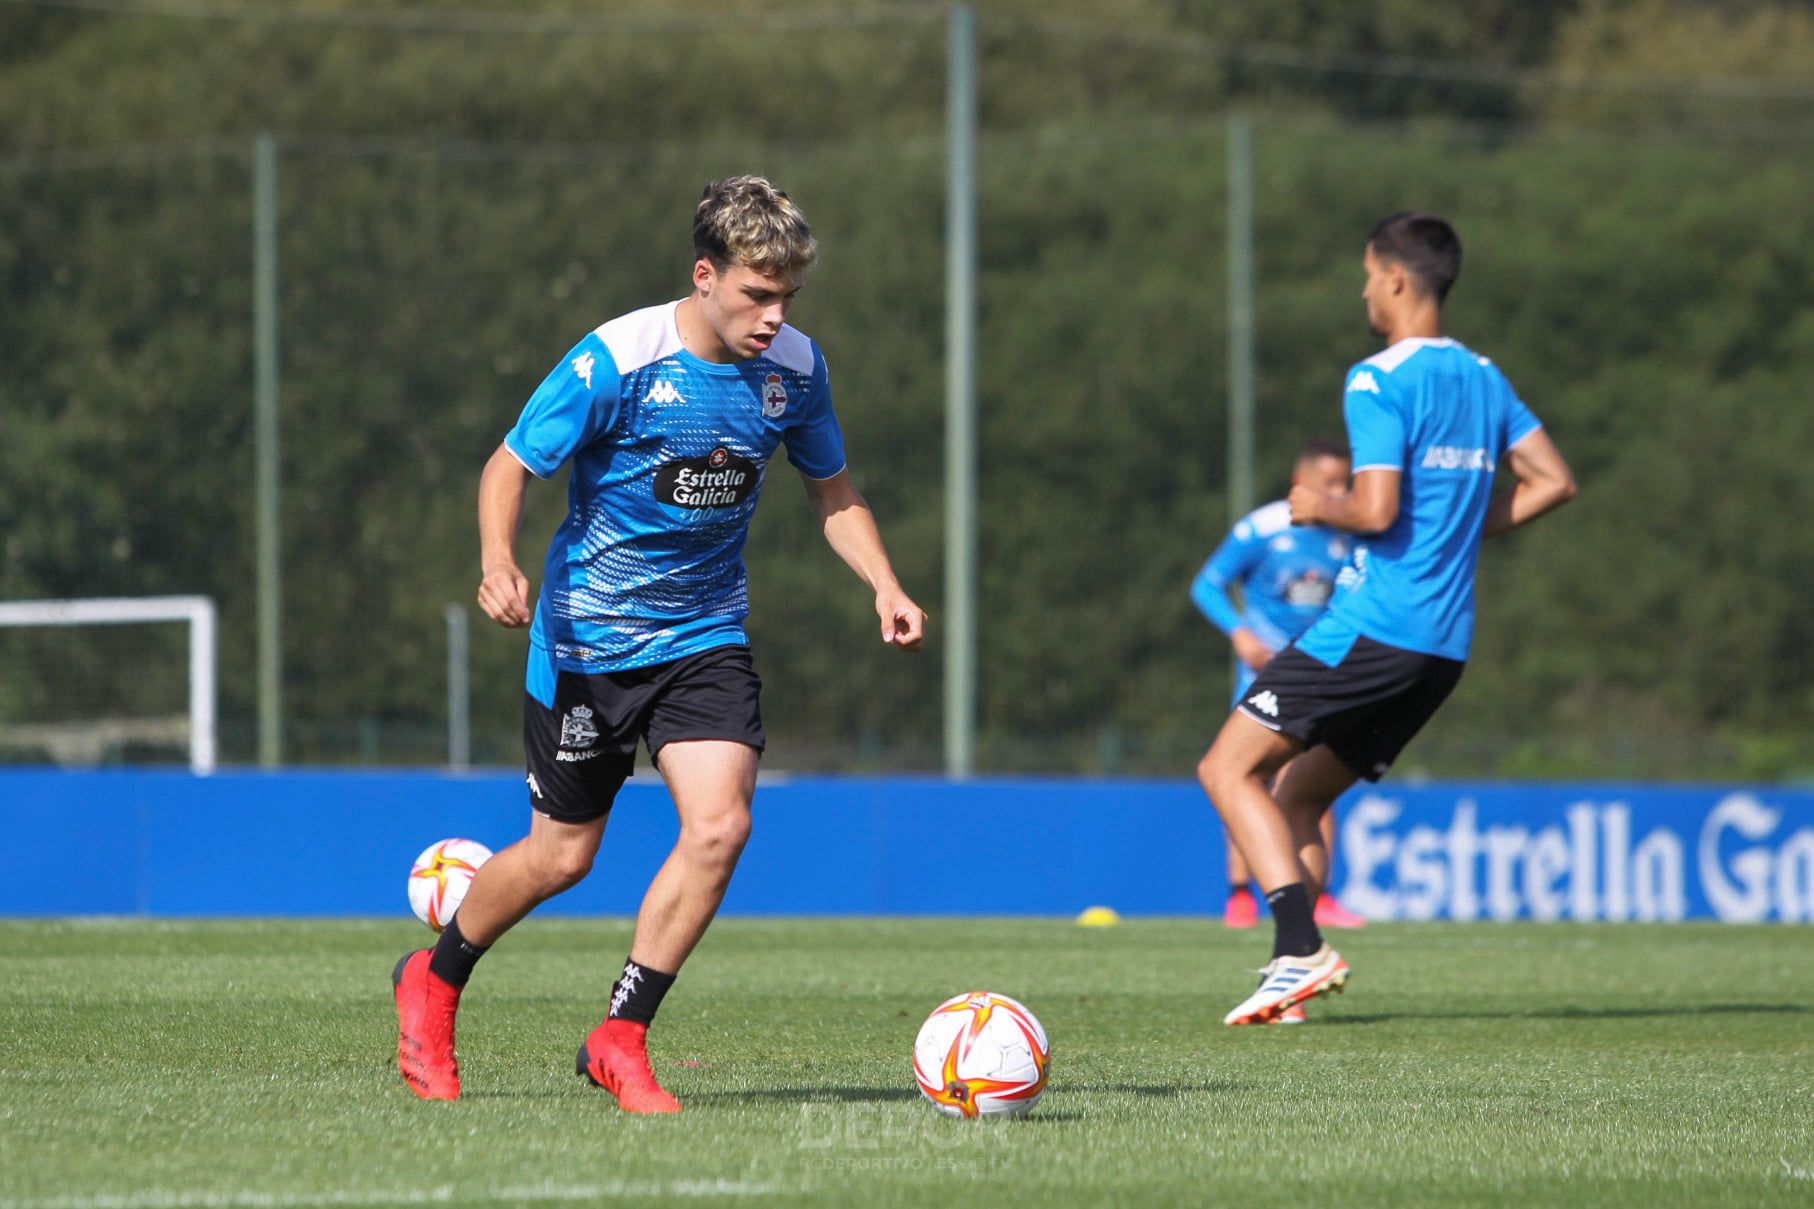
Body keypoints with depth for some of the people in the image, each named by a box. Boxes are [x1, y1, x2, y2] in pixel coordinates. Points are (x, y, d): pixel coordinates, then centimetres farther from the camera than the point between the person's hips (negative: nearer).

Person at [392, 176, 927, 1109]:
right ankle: (433, 983, 35)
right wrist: (499, 562, -33)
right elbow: (509, 466, -13)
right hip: (588, 637, -4)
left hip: (705, 636, 4)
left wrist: (884, 586, -5)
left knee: (719, 826, -17)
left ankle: (619, 1039, -3)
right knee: (561, 856, 6)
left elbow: (831, 487, 11)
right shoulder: (614, 362, -19)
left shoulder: (794, 367, -4)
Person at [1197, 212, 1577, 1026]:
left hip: (1373, 625, -9)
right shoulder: (1484, 379, 14)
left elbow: (1376, 509, -20)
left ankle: (1303, 950, -20)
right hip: (1446, 644, 9)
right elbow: (1552, 482, 15)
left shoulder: (1379, 381, -11)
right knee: (1295, 799, 16)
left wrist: (1319, 507, 0)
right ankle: (1294, 963, 5)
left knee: (1229, 769, -6)